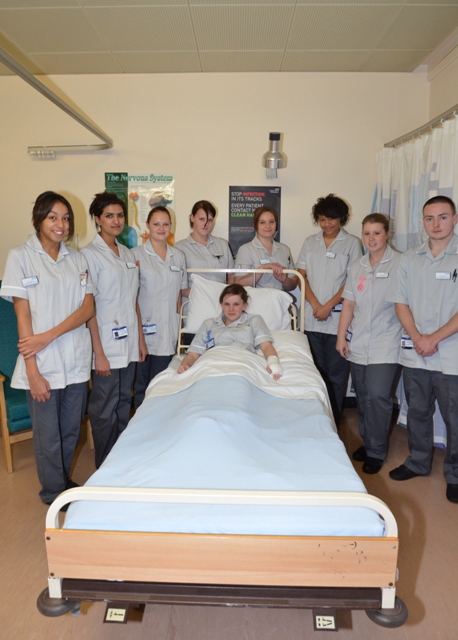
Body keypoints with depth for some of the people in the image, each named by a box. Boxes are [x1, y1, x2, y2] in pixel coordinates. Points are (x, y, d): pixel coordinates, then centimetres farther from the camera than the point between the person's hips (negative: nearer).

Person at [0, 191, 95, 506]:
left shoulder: (77, 259, 7)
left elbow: (88, 308, 0)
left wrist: (49, 336, -15)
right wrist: (32, 369, -12)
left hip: (76, 361, 4)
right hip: (43, 364, -3)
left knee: (71, 431, 15)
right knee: (49, 436, 9)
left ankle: (65, 482, 38)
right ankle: (55, 492, 31)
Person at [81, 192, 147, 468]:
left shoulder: (128, 254, 11)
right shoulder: (90, 254, -10)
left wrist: (141, 338, 12)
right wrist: (99, 352, -16)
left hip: (129, 343, 7)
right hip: (107, 345, -6)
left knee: (124, 403, 16)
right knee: (105, 410, 4)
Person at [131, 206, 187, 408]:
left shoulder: (178, 256, 9)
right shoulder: (136, 254, -3)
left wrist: (179, 327, 12)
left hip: (168, 332, 3)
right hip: (144, 330, -3)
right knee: (141, 385, 4)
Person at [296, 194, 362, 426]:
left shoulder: (352, 243, 1)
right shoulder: (310, 242, 12)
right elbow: (301, 276, 7)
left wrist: (328, 306, -11)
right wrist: (315, 305, -6)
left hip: (338, 318, -3)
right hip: (312, 318, 3)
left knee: (336, 373, 2)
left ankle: (333, 422, 14)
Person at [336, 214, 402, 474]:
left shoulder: (400, 263, -6)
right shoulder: (357, 266, 10)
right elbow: (349, 304, 11)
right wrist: (341, 336, 6)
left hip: (386, 345, -5)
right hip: (358, 344, 5)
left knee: (378, 396, -8)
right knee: (363, 397, 12)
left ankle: (377, 450, 11)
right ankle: (367, 442, 30)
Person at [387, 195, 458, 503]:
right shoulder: (409, 259, 7)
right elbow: (400, 302, 5)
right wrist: (417, 337, -7)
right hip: (414, 353, 4)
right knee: (417, 412, 16)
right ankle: (418, 462, 35)